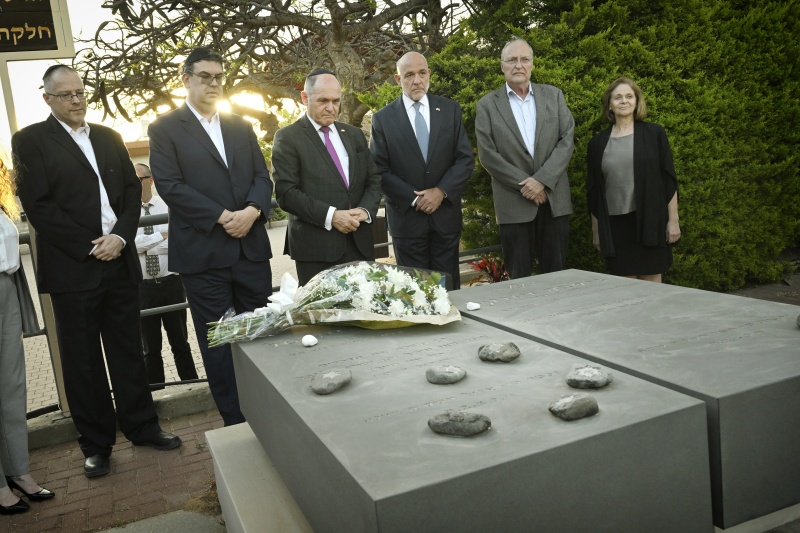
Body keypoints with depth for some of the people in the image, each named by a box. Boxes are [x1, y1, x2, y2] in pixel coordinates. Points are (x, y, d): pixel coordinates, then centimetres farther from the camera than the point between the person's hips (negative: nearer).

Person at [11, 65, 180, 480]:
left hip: (119, 261, 4)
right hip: (72, 269, -4)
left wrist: (120, 236, -7)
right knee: (83, 361, 5)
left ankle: (141, 427, 24)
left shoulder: (108, 137, 15)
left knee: (128, 352, 11)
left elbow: (133, 190, 9)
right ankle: (96, 444, 18)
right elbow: (38, 206, -8)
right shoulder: (30, 140, 0)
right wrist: (90, 247, -13)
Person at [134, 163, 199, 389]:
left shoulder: (169, 206, -1)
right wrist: (162, 236, -14)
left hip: (171, 282, 0)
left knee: (180, 342, 13)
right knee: (150, 347, 12)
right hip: (141, 286, 0)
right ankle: (156, 393, 24)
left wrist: (144, 246, -14)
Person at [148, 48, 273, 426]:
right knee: (217, 340, 3)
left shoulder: (241, 126, 16)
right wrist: (222, 217, -15)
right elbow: (169, 185, -9)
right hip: (202, 251, -4)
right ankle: (235, 420, 14)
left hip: (251, 246, 4)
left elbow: (262, 176, 9)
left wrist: (252, 210, -12)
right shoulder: (165, 129, 2)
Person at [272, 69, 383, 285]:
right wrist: (330, 216, -18)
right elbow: (286, 193, -10)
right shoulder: (287, 137, -1)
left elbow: (374, 179, 15)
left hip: (359, 242, 5)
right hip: (315, 246, -5)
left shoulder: (354, 134, 15)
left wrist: (366, 210, -6)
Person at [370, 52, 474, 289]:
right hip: (406, 216, -1)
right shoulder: (383, 118, 0)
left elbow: (466, 158, 2)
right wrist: (414, 199, -11)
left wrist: (441, 191, -11)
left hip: (446, 213, 2)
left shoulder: (450, 110, 5)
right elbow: (380, 170, -3)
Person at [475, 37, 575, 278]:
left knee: (556, 274, 7)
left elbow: (567, 140, 1)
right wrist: (524, 185, -10)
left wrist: (542, 180, -12)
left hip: (554, 200, 2)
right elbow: (488, 155, -4)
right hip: (513, 204, -2)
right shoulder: (487, 105, 3)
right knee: (519, 279, 5)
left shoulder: (553, 95, 9)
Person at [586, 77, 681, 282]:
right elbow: (594, 191, 9)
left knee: (651, 282, 3)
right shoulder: (598, 142, 7)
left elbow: (669, 179, 1)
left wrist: (673, 220, -3)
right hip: (615, 225, 2)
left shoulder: (654, 134, 2)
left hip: (650, 221, -1)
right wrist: (596, 231, 9)